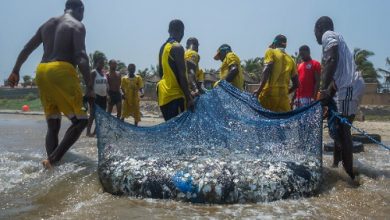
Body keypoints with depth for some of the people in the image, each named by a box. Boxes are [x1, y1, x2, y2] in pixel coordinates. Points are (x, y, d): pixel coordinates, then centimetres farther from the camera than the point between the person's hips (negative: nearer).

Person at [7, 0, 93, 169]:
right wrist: (89, 87, -13)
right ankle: (52, 160, -17)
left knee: (53, 125, 11)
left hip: (42, 72, 7)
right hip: (61, 71, -7)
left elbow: (26, 50, 24)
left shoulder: (47, 24, 22)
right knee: (80, 120, -4)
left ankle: (51, 165, 4)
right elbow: (81, 57, -11)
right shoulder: (77, 25, 2)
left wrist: (16, 71, 32)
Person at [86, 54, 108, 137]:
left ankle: (97, 131, 18)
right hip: (96, 96, -7)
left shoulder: (105, 73, 14)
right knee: (93, 114, -6)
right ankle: (88, 132, 0)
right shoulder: (94, 72, -7)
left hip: (103, 96, 7)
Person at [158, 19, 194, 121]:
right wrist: (188, 97, -17)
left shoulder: (163, 47, 15)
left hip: (164, 94, 9)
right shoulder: (177, 47, -13)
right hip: (175, 94, -9)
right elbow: (181, 75, -18)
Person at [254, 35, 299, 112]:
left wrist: (259, 89, -19)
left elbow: (267, 70, -13)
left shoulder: (271, 52, 7)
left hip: (268, 94, -3)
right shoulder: (291, 60, 19)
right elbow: (296, 84, 17)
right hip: (283, 97, 4)